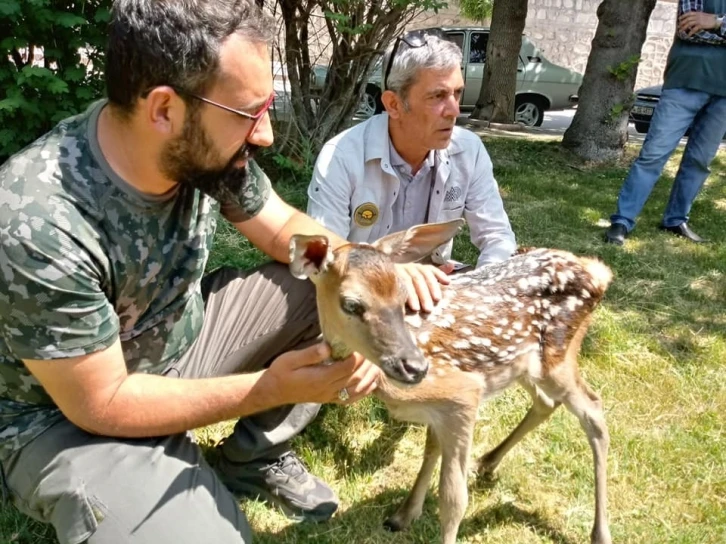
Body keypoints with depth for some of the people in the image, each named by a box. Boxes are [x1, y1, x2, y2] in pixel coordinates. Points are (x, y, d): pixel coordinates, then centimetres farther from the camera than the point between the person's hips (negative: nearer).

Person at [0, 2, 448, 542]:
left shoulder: (201, 149, -17)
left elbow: (284, 227, 0)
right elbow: (101, 403, -25)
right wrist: (273, 386, -27)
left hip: (185, 333, 6)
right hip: (70, 416, -6)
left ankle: (254, 456, 10)